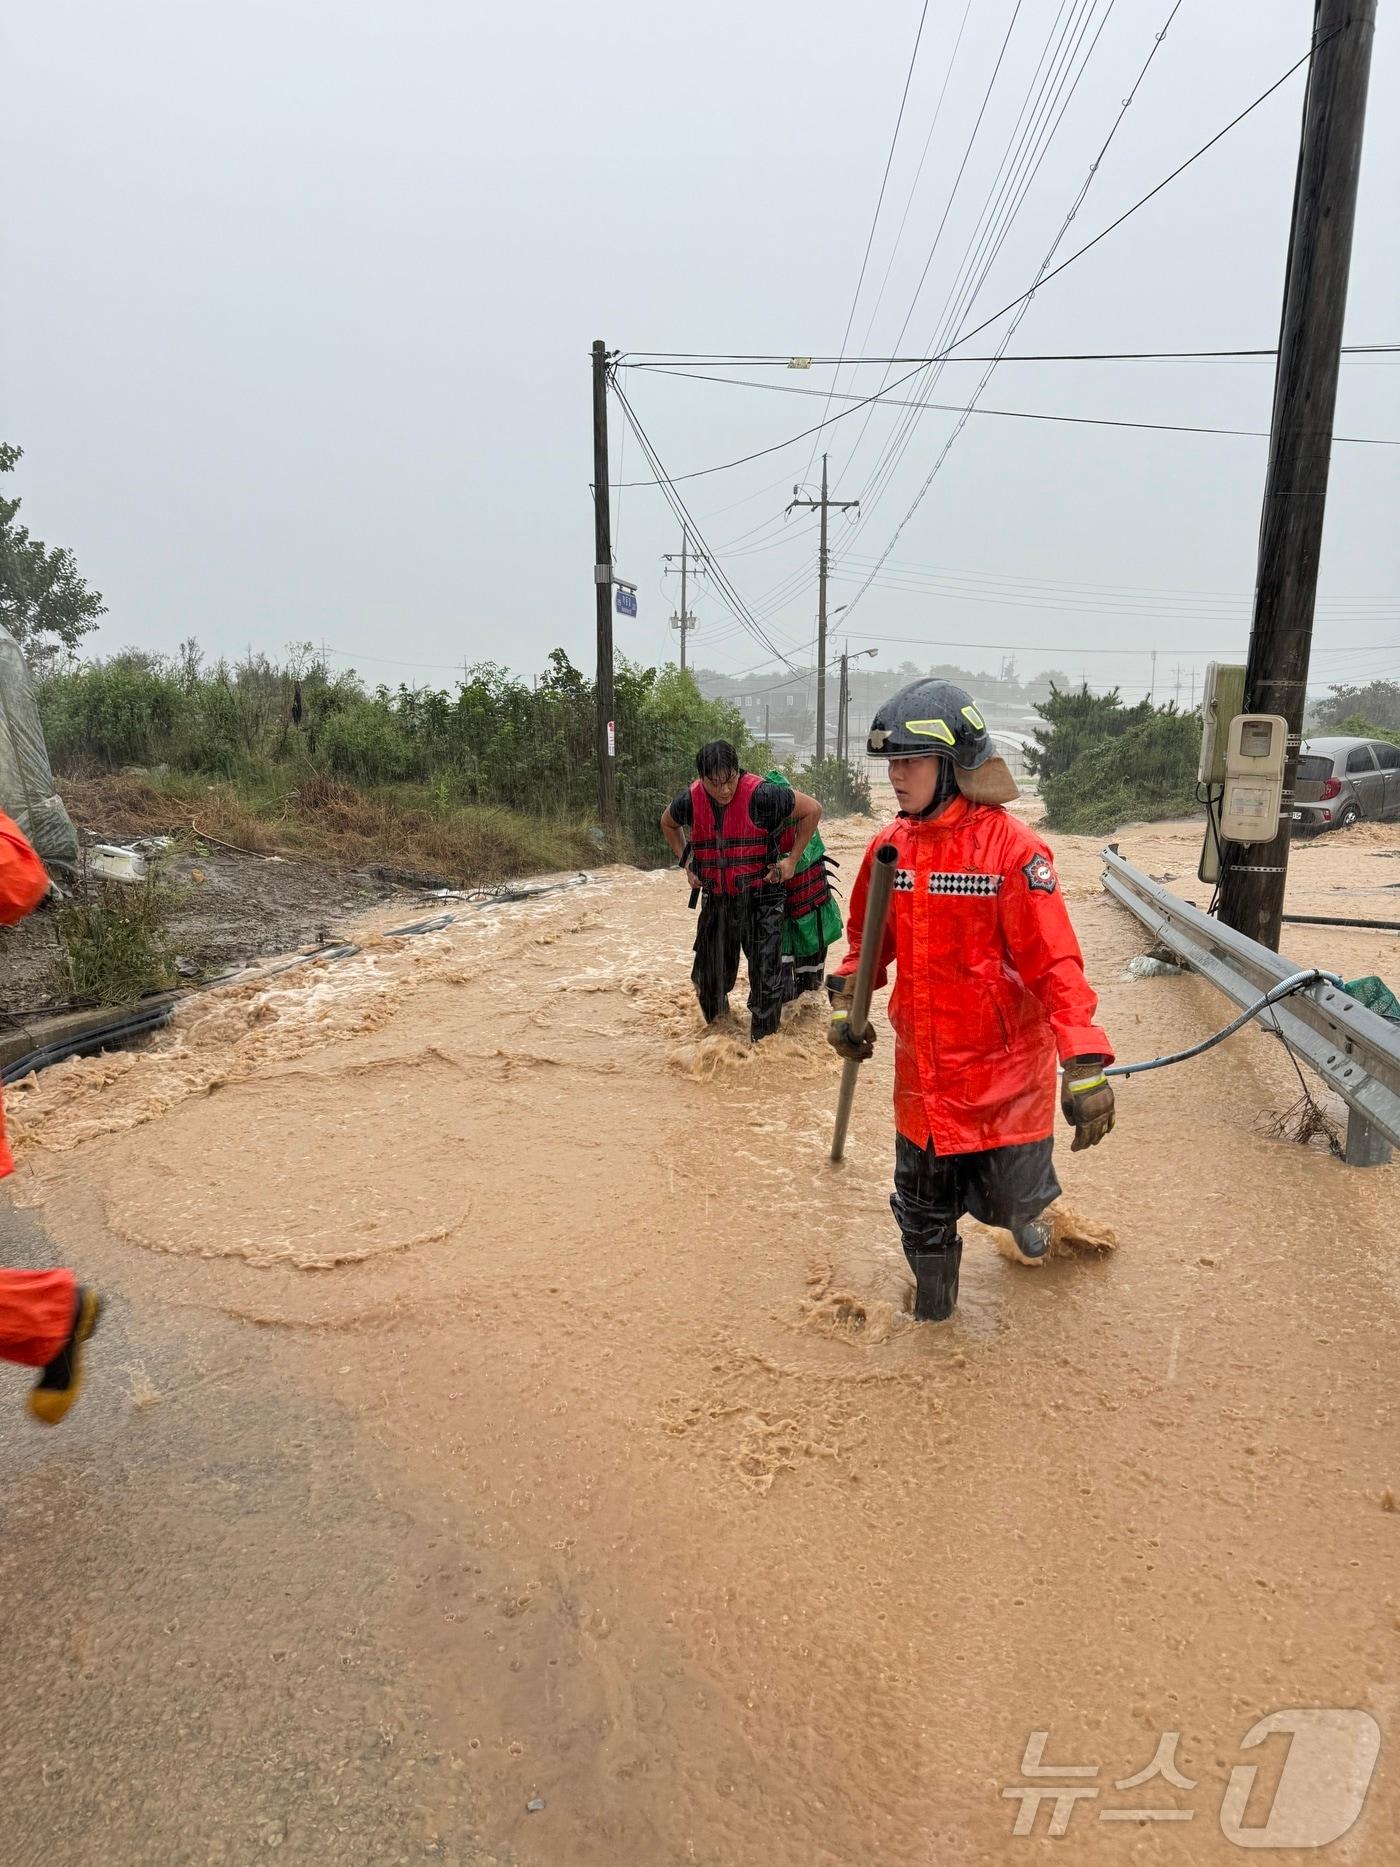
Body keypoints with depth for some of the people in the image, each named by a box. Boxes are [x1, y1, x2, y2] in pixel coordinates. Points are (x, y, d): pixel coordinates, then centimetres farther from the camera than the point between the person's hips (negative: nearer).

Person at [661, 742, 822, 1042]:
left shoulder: (761, 795, -20)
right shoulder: (690, 801, -6)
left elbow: (812, 809, -10)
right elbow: (668, 823, 18)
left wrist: (792, 860, -8)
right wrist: (686, 862, 9)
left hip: (761, 897, -4)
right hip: (716, 899, 4)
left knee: (765, 973, -1)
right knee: (710, 974, 13)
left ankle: (764, 1040, 15)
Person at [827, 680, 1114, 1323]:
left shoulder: (1010, 847, -18)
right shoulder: (890, 846, 0)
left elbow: (1055, 961, -21)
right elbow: (868, 940, 15)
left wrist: (1085, 1064, -27)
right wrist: (845, 1003, 3)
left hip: (1006, 1068, -5)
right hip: (923, 1070, 5)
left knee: (1011, 1197, 11)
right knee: (923, 1211, 15)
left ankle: (1023, 1214, 49)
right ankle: (931, 1316, 40)